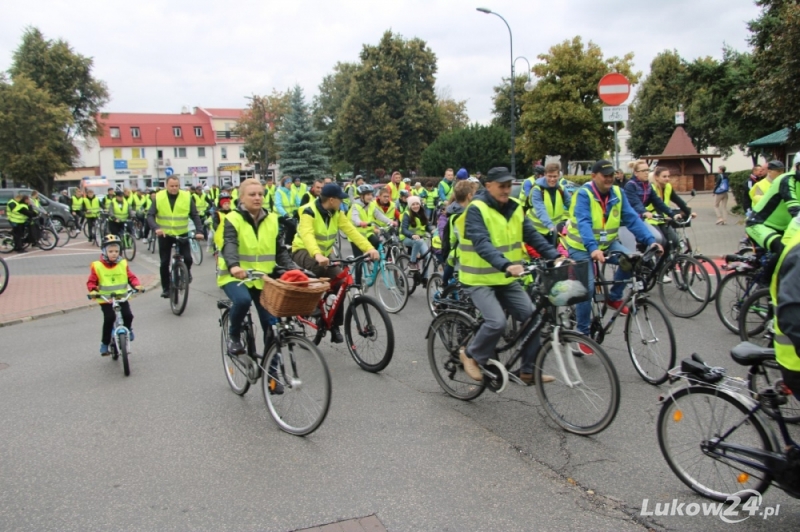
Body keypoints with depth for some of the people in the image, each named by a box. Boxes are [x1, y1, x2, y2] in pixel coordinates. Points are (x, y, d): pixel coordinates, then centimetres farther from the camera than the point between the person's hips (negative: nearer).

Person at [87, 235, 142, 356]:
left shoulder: (123, 264, 3)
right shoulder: (97, 266, -4)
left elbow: (131, 277, 4)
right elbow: (91, 282, -1)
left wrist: (137, 285, -15)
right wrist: (93, 290, -20)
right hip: (105, 299, -2)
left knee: (128, 315, -15)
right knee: (109, 318, -18)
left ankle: (127, 329, 21)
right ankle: (104, 343, -1)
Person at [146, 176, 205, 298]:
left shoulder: (187, 197, -8)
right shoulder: (159, 197, -8)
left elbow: (195, 215, -5)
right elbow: (150, 215, -10)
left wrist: (199, 231, -18)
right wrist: (156, 228, -29)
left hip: (182, 233, 0)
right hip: (164, 234, 0)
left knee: (187, 258, -14)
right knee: (164, 263, 3)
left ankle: (186, 272, 20)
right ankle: (165, 288, 19)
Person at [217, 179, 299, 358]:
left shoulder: (272, 220, 6)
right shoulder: (233, 219, -8)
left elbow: (280, 250, 6)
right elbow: (229, 245, -25)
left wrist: (292, 268, -13)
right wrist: (233, 266, -46)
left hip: (263, 278, 4)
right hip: (236, 277, -4)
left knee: (271, 323, -1)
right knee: (242, 300, -35)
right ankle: (233, 336, -6)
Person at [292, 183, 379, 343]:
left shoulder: (337, 213, -4)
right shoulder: (309, 211, -23)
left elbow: (351, 231, -15)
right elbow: (307, 235, -39)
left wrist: (369, 248, -29)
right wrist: (317, 255, -58)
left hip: (324, 253, 6)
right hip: (304, 251, -6)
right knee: (319, 267, -39)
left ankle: (335, 326, 3)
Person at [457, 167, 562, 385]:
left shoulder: (515, 208, 6)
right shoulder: (476, 209, -16)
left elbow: (532, 236, 0)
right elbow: (482, 244, -29)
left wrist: (555, 256, -15)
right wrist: (506, 265, -43)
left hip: (507, 280, 7)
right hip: (480, 280, -6)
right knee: (497, 322, -23)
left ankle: (528, 370, 13)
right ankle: (471, 355, 4)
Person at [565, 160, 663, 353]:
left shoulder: (617, 194, -4)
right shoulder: (583, 194, -20)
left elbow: (632, 218, -9)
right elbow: (583, 223, -33)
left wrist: (651, 240, -23)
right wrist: (593, 249, -48)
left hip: (607, 243, 5)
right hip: (581, 247, -5)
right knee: (587, 287, -16)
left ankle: (614, 297, 6)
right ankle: (583, 333, 0)